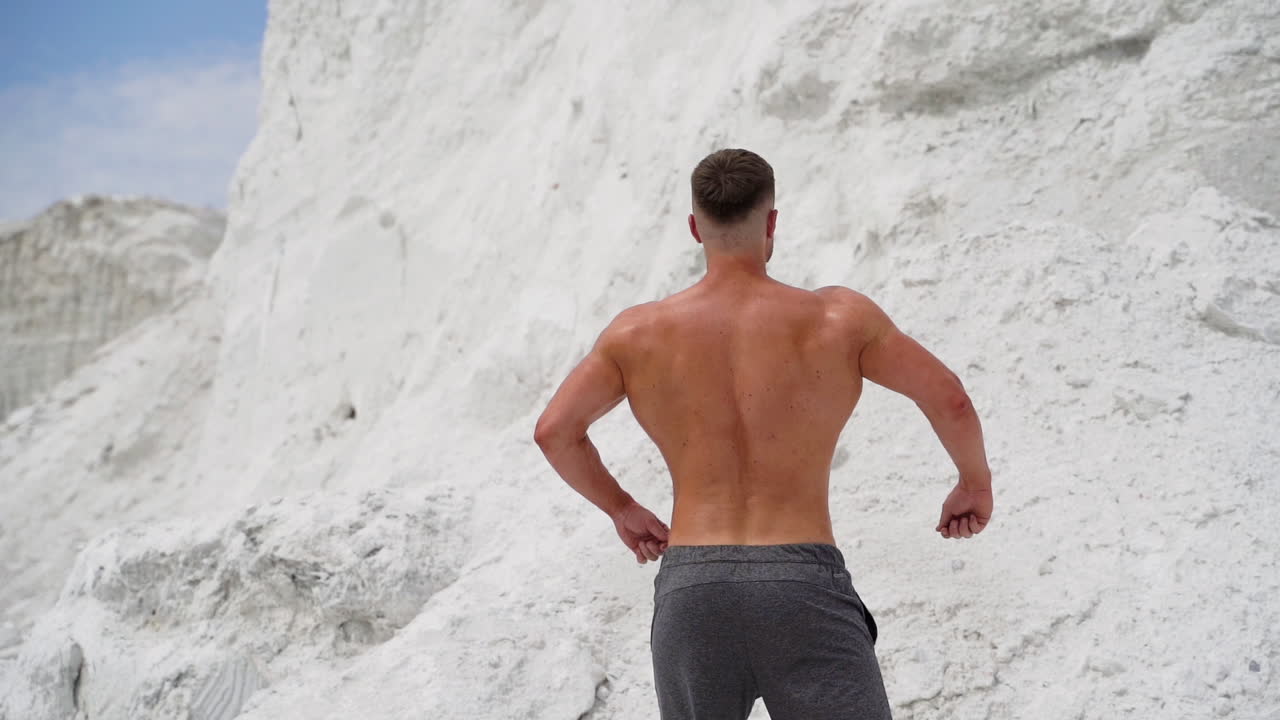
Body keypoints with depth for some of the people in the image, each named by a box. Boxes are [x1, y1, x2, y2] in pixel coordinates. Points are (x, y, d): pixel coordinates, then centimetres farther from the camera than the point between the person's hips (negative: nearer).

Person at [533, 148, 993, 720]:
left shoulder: (638, 333, 7)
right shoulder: (838, 319, 2)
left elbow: (553, 429, 6)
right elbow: (949, 399, 0)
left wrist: (620, 508, 21)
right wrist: (975, 482, 19)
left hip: (689, 589, 3)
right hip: (803, 585, -2)